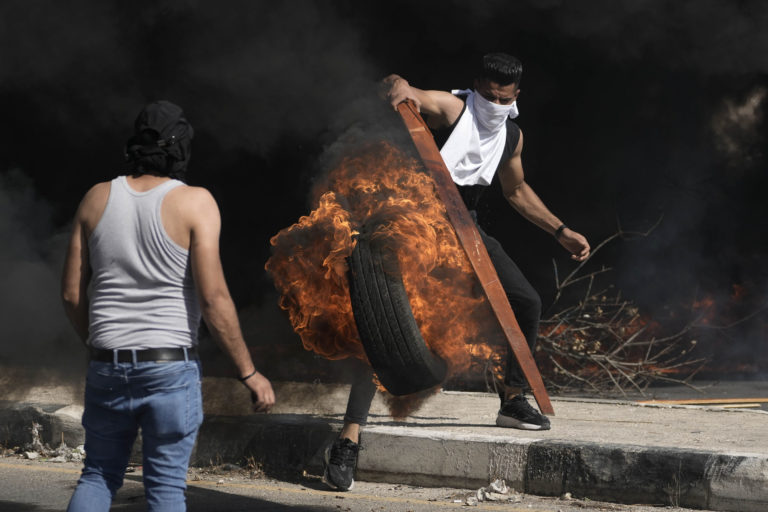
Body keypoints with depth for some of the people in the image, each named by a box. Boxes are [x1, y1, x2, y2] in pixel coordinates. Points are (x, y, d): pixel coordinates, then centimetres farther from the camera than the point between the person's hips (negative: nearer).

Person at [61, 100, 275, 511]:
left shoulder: (97, 198, 3)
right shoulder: (194, 203, -9)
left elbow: (72, 292, 6)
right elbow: (213, 298, -14)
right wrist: (248, 372, -6)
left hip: (107, 367, 3)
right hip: (170, 368, -3)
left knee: (99, 475, 15)